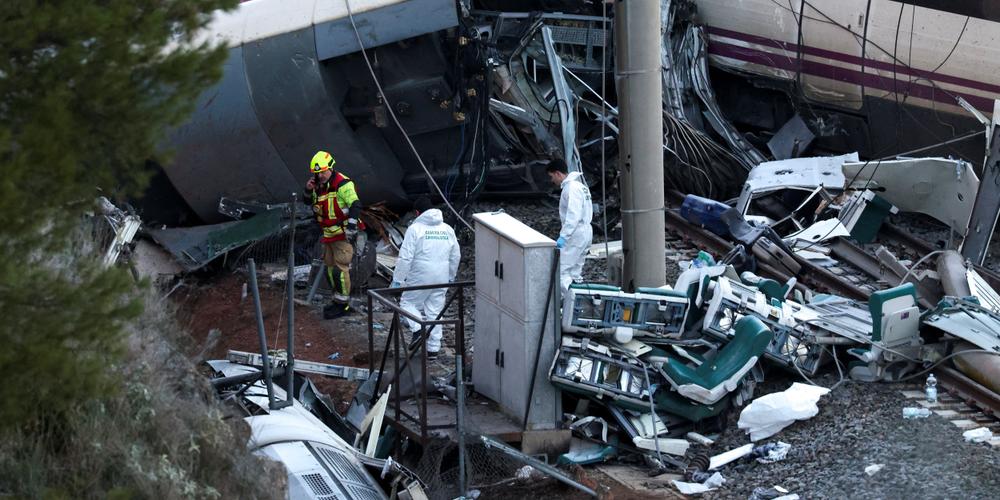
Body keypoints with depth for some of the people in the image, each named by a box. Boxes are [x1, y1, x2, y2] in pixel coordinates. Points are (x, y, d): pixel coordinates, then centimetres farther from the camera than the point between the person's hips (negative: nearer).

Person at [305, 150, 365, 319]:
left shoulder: (342, 184, -16)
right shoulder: (319, 185, 12)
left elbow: (355, 205, -22)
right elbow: (310, 203, 28)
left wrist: (351, 227, -27)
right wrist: (308, 191, 7)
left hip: (343, 235, -9)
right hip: (329, 235, 9)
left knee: (340, 269, -11)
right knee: (330, 268, 14)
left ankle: (343, 304, -5)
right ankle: (338, 300, 25)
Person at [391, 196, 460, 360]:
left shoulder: (415, 229, -10)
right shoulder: (447, 229, 8)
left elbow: (405, 257, -13)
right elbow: (456, 256, 14)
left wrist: (397, 279, -8)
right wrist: (451, 277, 26)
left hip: (420, 279, -5)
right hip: (441, 279, 5)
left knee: (408, 303, 13)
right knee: (435, 312, 11)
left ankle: (417, 328, -12)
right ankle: (433, 349, 14)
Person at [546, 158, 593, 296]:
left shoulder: (572, 188, -15)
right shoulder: (580, 185, 17)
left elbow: (573, 216, -24)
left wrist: (563, 236, -27)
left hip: (575, 234, -11)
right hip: (585, 232, 11)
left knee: (561, 270, -12)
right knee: (575, 272, 14)